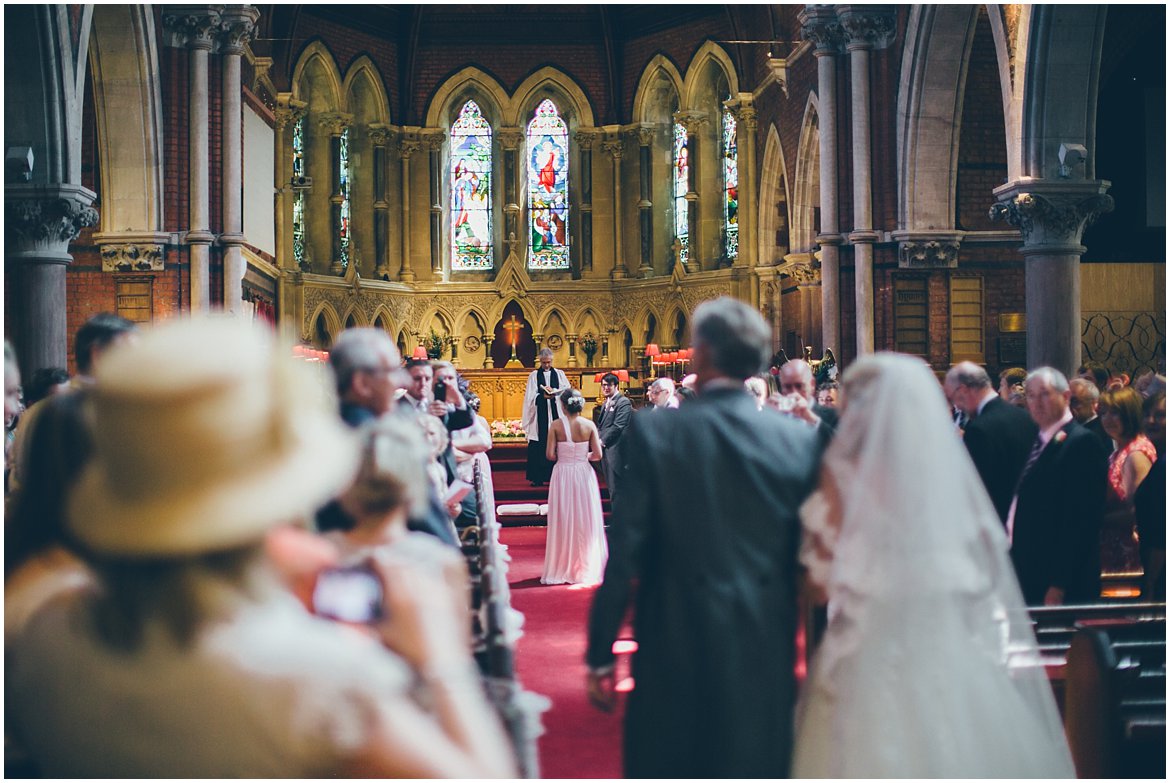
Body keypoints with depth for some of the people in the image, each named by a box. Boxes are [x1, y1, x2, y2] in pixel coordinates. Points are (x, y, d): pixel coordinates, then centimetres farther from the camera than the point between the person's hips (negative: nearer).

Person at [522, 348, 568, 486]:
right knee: (538, 447, -3)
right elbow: (531, 397, -1)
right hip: (540, 416, -1)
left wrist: (553, 391, -15)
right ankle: (537, 478, 0)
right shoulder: (534, 375, 8)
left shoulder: (560, 374, 12)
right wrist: (543, 396, -19)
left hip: (556, 414, 1)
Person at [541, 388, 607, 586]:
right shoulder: (589, 425, -5)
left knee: (563, 522, 9)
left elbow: (550, 454, -11)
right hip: (584, 475, 1)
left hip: (562, 474, -1)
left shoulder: (557, 425, -9)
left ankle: (562, 569, 14)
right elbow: (597, 455, -6)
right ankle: (586, 568, 15)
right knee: (586, 522, 10)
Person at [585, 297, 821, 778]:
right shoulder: (800, 440, -3)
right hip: (767, 648, 2)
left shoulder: (653, 434, -10)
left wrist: (599, 655, -2)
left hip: (677, 643, -2)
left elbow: (624, 553, -10)